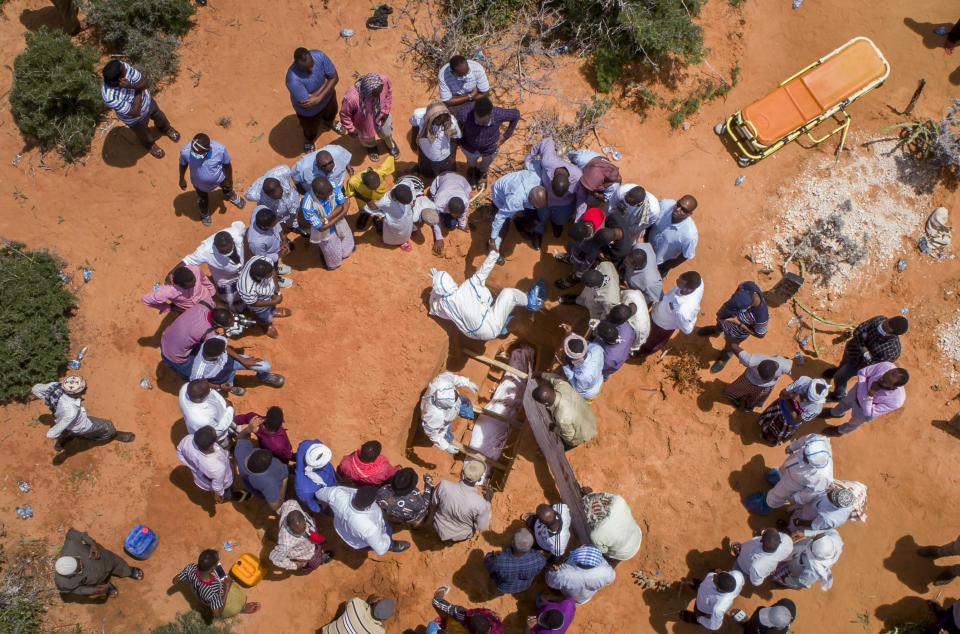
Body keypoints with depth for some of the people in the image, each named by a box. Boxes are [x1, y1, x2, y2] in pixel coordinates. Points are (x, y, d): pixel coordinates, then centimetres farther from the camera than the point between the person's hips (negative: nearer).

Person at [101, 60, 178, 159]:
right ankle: (150, 144, 63)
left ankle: (165, 129, 68)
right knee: (144, 135, 28)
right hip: (135, 119, -4)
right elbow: (135, 112, -37)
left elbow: (146, 84, -26)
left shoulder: (123, 66, -33)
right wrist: (138, 88, -33)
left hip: (147, 101, 4)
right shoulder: (109, 98, -45)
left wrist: (130, 85, -45)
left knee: (159, 117, 33)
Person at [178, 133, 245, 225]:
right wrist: (182, 179, 3)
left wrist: (229, 180, -2)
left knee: (227, 188, 33)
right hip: (200, 183, 0)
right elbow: (183, 164, -13)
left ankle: (232, 196, 71)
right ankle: (204, 214, 63)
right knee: (203, 201, 27)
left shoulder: (219, 149, -39)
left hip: (219, 179, 0)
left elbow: (227, 164, -17)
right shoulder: (185, 151, -37)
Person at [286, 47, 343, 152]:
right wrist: (326, 81, -32)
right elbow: (306, 103, -39)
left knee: (331, 113, 38)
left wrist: (319, 98, -37)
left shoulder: (319, 55, -34)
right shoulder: (293, 79, -46)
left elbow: (335, 77, -24)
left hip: (327, 94, 4)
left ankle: (329, 123, 76)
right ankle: (308, 142, 64)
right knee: (311, 133, 26)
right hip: (309, 111, -4)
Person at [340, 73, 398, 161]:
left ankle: (390, 145, 69)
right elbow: (344, 114, -25)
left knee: (387, 133, 32)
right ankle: (371, 147, 69)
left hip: (381, 115, 3)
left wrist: (386, 110, -6)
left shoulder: (383, 80, -36)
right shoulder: (352, 98, -46)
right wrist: (351, 130, -12)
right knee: (368, 140, 31)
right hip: (364, 122, -3)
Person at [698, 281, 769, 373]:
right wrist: (722, 307, -6)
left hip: (737, 333, -3)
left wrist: (739, 323, -33)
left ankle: (724, 358, 64)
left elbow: (760, 335, -24)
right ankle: (716, 330, 72)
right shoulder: (748, 286, -38)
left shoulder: (761, 317, -46)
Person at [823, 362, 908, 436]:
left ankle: (841, 431, 65)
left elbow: (868, 416, -34)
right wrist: (864, 391, -30)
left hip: (868, 409, -3)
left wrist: (869, 395, -44)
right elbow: (861, 373, -19)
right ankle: (834, 413, 70)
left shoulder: (896, 401, -44)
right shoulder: (886, 366, -37)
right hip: (858, 390, 3)